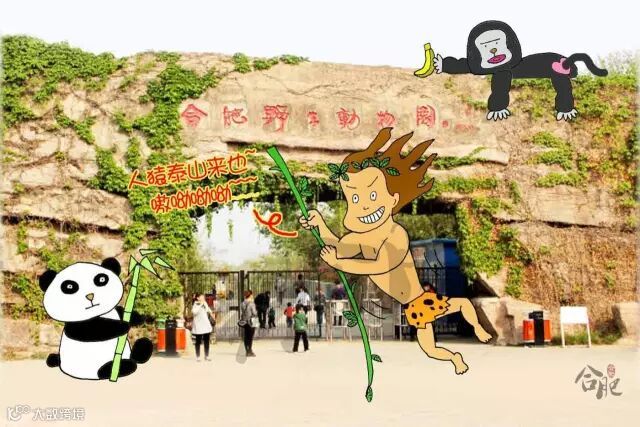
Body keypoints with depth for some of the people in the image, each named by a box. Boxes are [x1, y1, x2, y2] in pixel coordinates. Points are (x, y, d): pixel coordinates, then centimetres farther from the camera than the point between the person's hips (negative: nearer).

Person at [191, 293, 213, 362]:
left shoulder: (205, 305, 14)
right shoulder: (195, 305, -3)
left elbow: (210, 311, 10)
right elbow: (194, 312, -23)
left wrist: (205, 304, 3)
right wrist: (200, 305, -20)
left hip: (206, 325, 5)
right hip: (198, 326, -5)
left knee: (206, 342, 5)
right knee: (198, 342, 0)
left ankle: (206, 356, 13)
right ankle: (197, 357, 6)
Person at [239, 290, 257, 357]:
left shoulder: (242, 304, 4)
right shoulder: (251, 304, -15)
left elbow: (241, 313, 8)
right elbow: (254, 313, -13)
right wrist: (256, 311, 6)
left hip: (244, 322, 6)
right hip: (251, 322, -6)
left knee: (246, 337, 10)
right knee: (250, 337, -1)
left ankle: (247, 351, 15)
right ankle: (250, 352, 0)